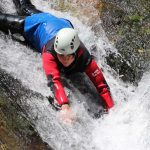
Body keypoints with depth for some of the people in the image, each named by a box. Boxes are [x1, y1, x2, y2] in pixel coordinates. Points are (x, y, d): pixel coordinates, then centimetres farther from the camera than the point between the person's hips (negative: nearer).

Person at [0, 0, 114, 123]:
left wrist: (112, 109, -53)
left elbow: (101, 85, -42)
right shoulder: (50, 53, -49)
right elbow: (54, 80, -61)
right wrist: (64, 106, -76)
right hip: (38, 25, -3)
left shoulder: (84, 57, -42)